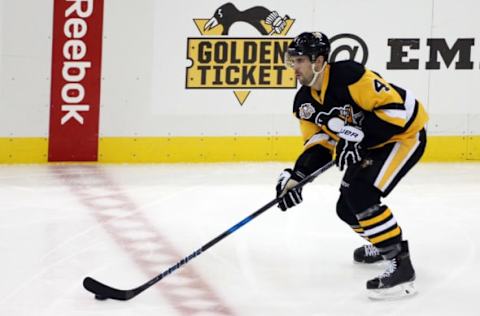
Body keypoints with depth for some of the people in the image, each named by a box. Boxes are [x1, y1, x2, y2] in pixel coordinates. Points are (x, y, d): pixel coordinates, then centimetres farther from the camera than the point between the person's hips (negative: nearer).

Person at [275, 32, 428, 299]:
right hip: (369, 143, 9)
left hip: (405, 133, -9)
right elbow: (319, 144, 4)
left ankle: (401, 265, -24)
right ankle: (382, 244, 41)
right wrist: (297, 175, -11)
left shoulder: (349, 76, -29)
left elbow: (397, 107, -31)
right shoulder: (305, 101, -2)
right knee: (347, 208, 11)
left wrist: (358, 137, -34)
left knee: (361, 194, -26)